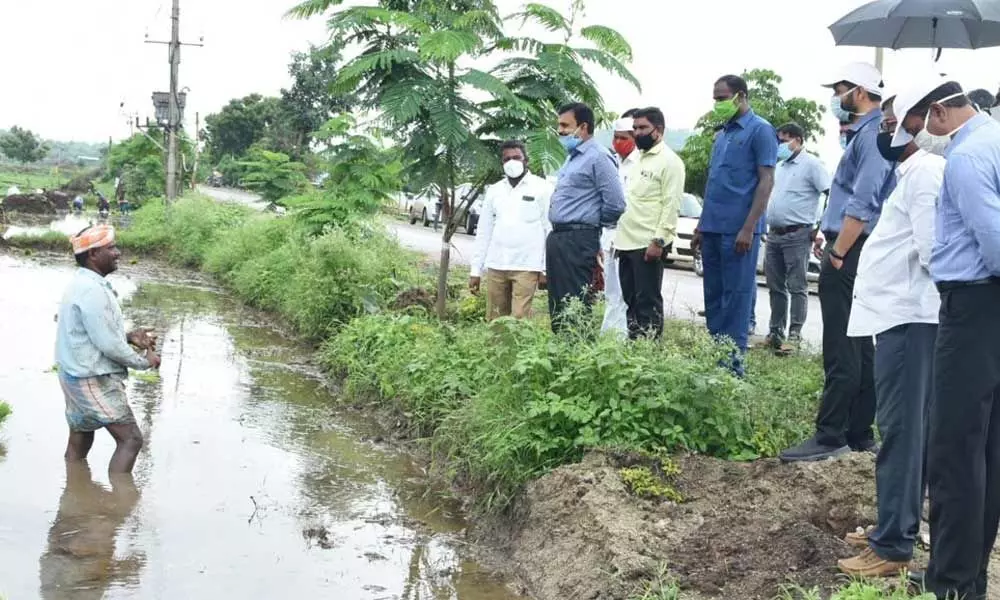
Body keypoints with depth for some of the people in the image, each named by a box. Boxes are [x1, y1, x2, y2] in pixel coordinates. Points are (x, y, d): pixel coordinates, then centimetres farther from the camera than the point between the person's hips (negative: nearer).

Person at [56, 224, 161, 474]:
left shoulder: (82, 284, 10)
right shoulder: (92, 291, -22)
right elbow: (108, 345, -23)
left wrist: (129, 337, 7)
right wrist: (144, 361, -9)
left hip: (78, 377, 10)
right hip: (95, 381, -10)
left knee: (79, 444, 16)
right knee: (130, 439, -6)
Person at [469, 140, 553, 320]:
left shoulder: (542, 188, 1)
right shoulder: (494, 191, 14)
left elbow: (551, 230, -3)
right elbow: (483, 232, 15)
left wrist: (546, 268, -9)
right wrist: (475, 270, 11)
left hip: (527, 266, -4)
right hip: (496, 266, 5)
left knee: (519, 320, -11)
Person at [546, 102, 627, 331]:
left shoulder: (598, 157, -11)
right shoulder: (572, 157, 19)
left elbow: (615, 203, -16)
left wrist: (595, 223, -1)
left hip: (578, 240, -10)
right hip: (557, 237, 10)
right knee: (557, 304, 12)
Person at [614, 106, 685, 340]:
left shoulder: (669, 161, -7)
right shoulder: (639, 159, 19)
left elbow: (671, 205, -14)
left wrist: (659, 240, -20)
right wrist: (619, 238, 17)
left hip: (648, 245, -9)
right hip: (627, 243, 9)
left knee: (648, 302, -5)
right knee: (631, 300, 12)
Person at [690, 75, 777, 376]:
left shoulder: (760, 131, -5)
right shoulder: (721, 135, 18)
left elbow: (766, 181, -11)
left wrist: (749, 228, -18)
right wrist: (701, 226, 17)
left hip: (738, 230, -8)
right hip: (712, 228, 8)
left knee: (736, 295, -4)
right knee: (713, 295, 11)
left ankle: (734, 359, 1)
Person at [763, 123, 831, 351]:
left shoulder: (811, 164, -6)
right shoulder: (780, 166, 19)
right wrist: (767, 227, 17)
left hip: (797, 235, -8)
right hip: (774, 235, 8)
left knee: (797, 287, -6)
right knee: (776, 287, 11)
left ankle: (795, 335, -6)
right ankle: (775, 332, 18)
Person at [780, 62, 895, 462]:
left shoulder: (871, 135, -14)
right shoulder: (867, 132, 17)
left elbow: (862, 205, -21)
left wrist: (838, 254, -19)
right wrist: (833, 241, 15)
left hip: (850, 254, -10)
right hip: (853, 251, 10)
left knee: (841, 350, -8)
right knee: (859, 347, 12)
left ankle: (831, 437, -4)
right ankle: (859, 434, 19)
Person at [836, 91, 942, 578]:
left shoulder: (925, 172, -13)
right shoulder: (911, 172, 19)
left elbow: (932, 248, -21)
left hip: (907, 317, -10)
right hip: (900, 315, 10)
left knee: (900, 429, -8)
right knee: (904, 428, 15)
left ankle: (893, 547, -4)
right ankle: (895, 528, 25)